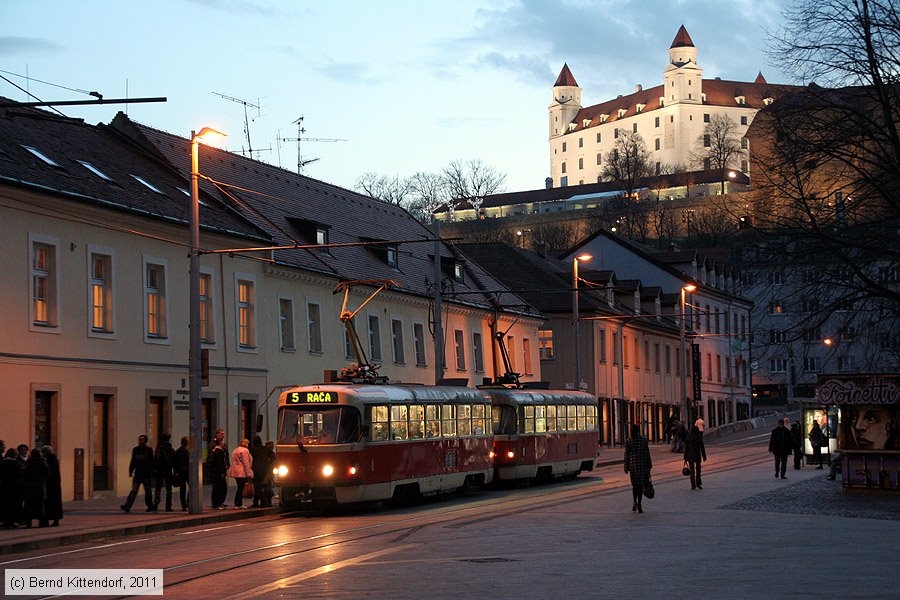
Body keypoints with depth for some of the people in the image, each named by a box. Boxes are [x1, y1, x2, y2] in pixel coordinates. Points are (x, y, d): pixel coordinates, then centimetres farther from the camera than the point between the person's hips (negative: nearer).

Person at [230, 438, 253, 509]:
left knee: (240, 488, 12)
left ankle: (237, 504, 12)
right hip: (242, 473, -9)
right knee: (241, 488, -6)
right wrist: (248, 473, -12)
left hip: (236, 473, 9)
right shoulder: (245, 450, -9)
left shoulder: (235, 450, 20)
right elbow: (246, 463, -14)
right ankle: (238, 504, -7)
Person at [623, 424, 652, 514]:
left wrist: (626, 468, 8)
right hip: (642, 465, -1)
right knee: (641, 485, 5)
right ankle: (639, 504, -2)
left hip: (632, 465, 1)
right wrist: (649, 466, 5)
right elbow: (647, 454, -2)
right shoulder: (644, 440, -3)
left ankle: (635, 502, -2)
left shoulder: (628, 441, -2)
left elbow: (626, 455, 1)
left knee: (634, 484, 15)